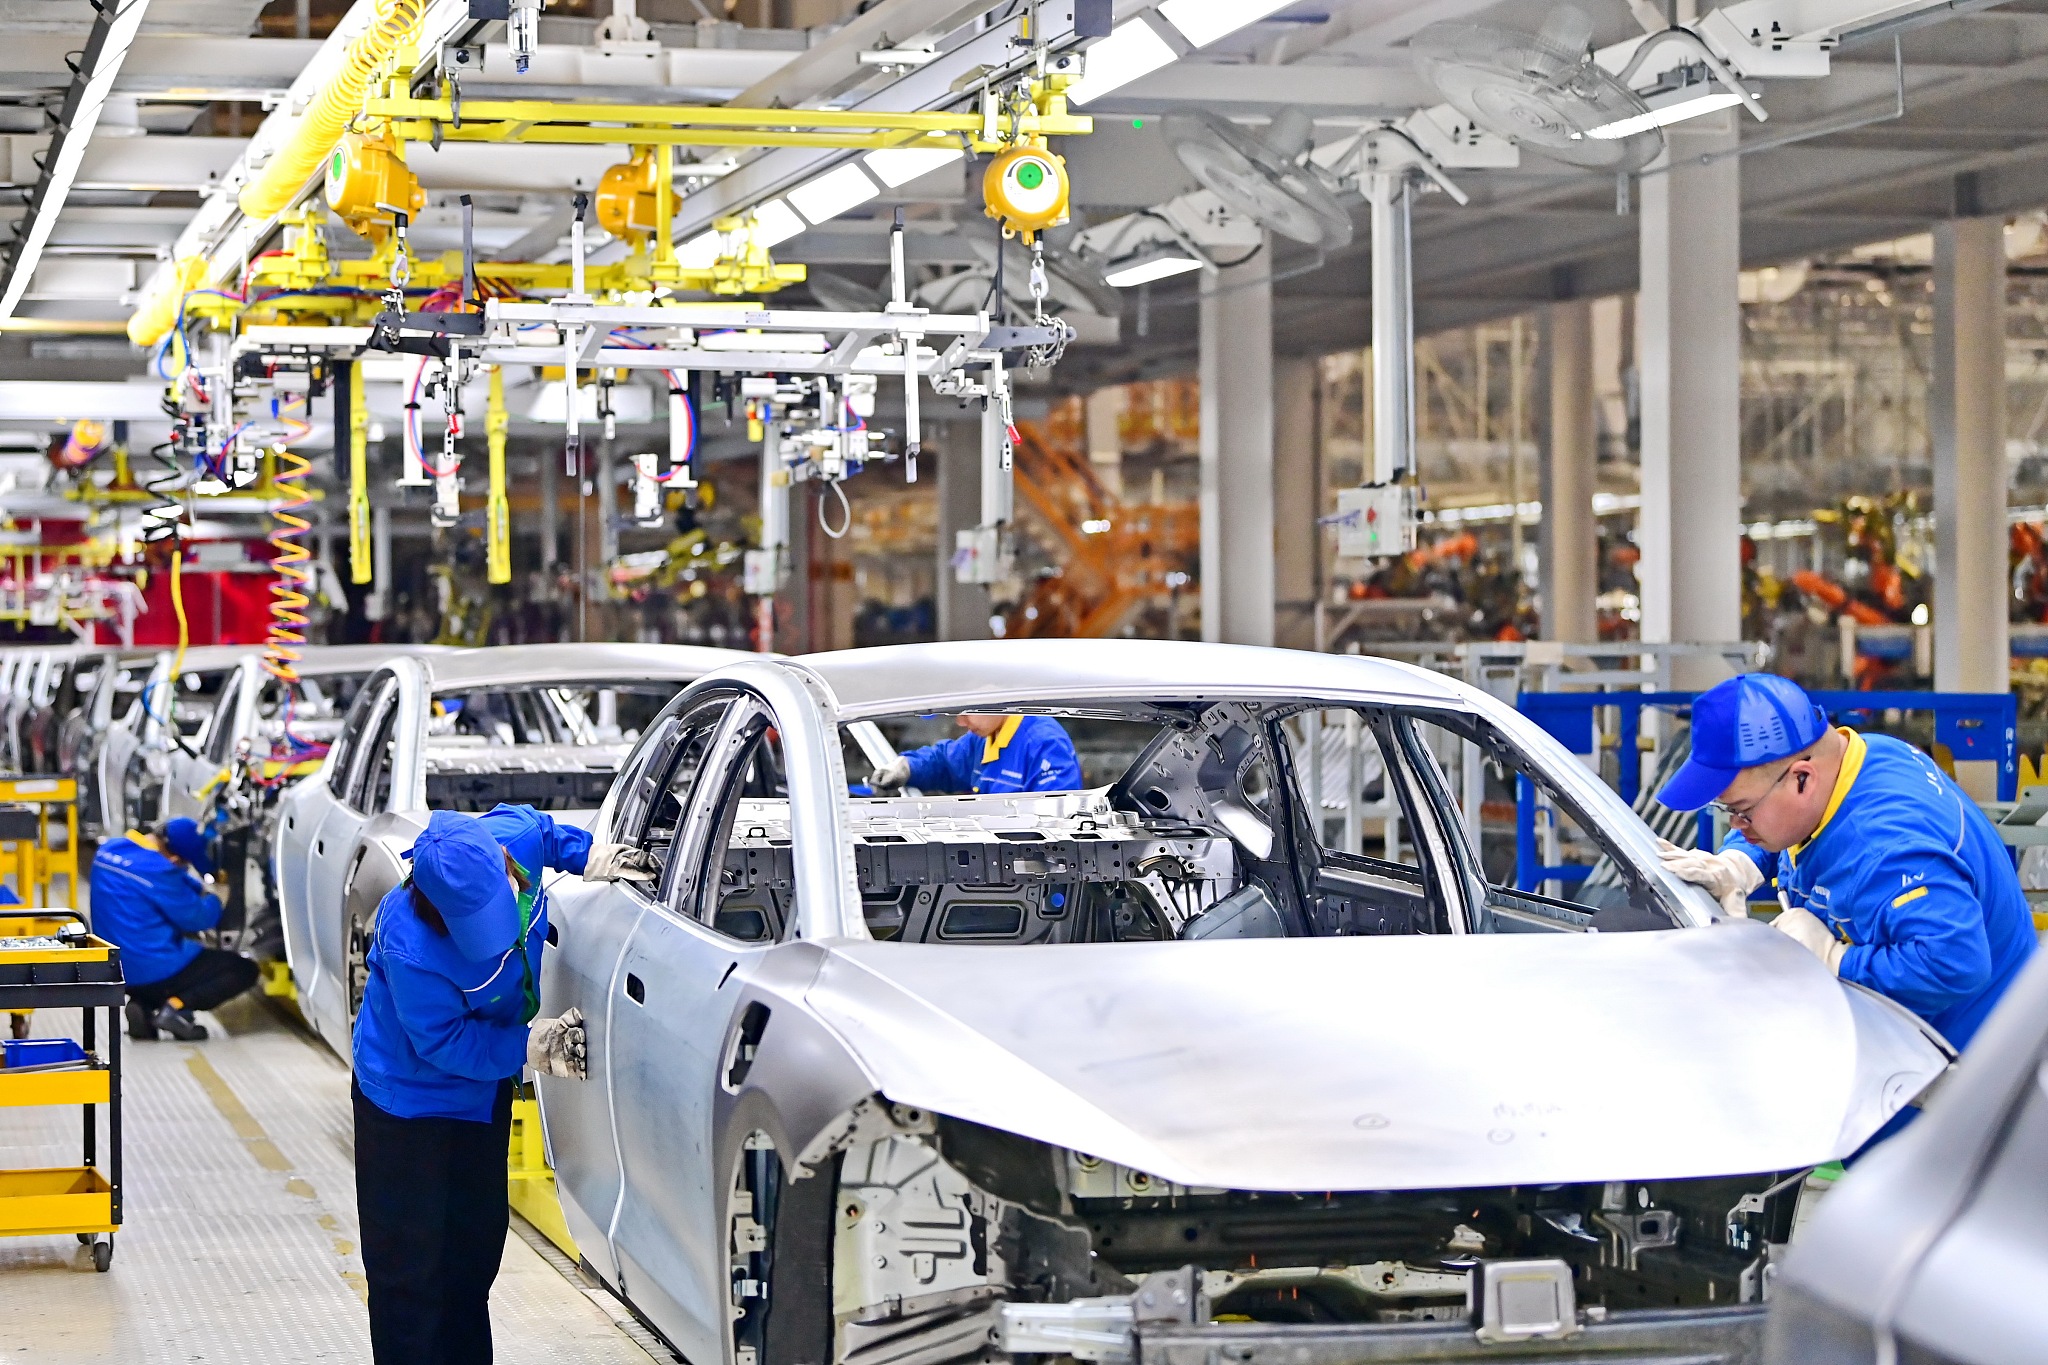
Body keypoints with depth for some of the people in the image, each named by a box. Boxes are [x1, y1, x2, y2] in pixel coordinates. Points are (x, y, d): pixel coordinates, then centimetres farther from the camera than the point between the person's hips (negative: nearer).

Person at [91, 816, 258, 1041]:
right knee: (244, 970, 4)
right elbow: (196, 919, -13)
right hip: (154, 971, -8)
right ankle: (177, 1006, -12)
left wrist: (201, 889, 8)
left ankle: (143, 1004, 10)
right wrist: (213, 901, 7)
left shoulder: (108, 850, 3)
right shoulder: (156, 870, -24)